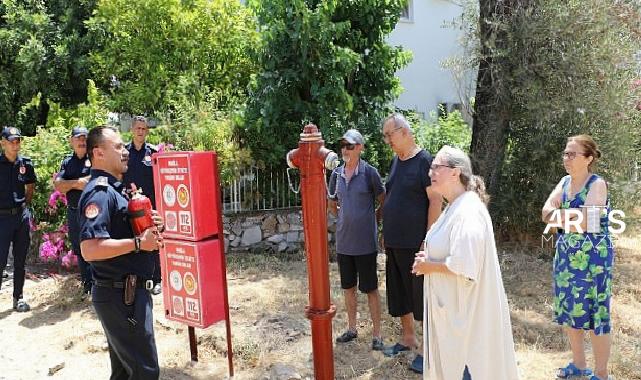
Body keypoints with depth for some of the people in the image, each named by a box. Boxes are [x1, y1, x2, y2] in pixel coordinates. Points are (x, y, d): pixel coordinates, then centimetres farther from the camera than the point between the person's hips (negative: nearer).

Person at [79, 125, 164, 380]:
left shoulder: (113, 189, 14)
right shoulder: (99, 192, -18)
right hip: (121, 295, -10)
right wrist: (139, 243, -22)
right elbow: (90, 250, -30)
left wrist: (148, 227, 5)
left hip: (129, 292, 10)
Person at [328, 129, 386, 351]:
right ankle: (352, 329, 32)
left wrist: (371, 222, 3)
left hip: (365, 242, -5)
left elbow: (384, 203, -1)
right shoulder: (337, 174, 4)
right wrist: (345, 220, 12)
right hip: (343, 241, 5)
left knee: (370, 289, 5)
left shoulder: (369, 172, -10)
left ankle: (377, 334, 17)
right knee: (348, 287, 16)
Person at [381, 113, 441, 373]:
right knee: (400, 294, 17)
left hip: (416, 243, -7)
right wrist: (386, 234, 15)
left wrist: (428, 240, -18)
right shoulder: (396, 161, 12)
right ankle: (407, 338, 33)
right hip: (394, 242, 8)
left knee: (422, 297, 3)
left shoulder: (424, 160, -11)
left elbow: (435, 200, -15)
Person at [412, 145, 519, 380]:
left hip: (466, 309, -10)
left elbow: (463, 267, -28)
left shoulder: (468, 212, -23)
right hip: (451, 304, 10)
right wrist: (429, 258, 3)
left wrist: (428, 266, -14)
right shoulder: (455, 207, 8)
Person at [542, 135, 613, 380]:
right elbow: (546, 212, -3)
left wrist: (557, 217, -8)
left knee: (594, 315, 3)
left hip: (592, 259, -7)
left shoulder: (597, 184, -14)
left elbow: (583, 224, -23)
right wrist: (569, 214, -20)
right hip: (566, 257, 7)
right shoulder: (565, 182, 7)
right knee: (569, 312, 15)